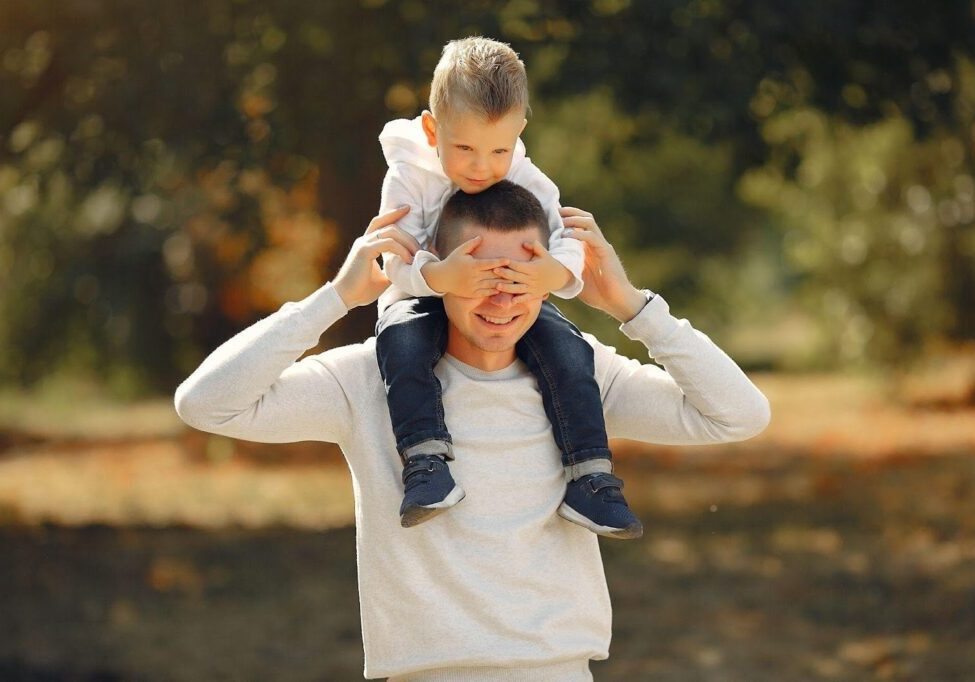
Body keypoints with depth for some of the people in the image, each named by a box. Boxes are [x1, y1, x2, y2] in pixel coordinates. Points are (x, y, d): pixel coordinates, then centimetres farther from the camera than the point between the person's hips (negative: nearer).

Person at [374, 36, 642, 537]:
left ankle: (588, 479, -22)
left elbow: (567, 244, -18)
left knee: (566, 347, -24)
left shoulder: (528, 183, -9)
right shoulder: (408, 180, -16)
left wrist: (557, 273, -44)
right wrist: (437, 276, -48)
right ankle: (425, 460, -39)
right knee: (401, 340, -35)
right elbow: (397, 263, -24)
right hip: (425, 299, -2)